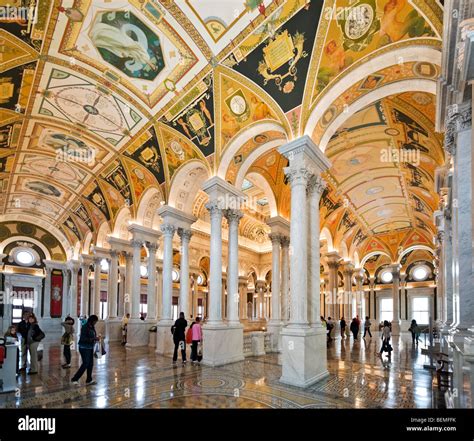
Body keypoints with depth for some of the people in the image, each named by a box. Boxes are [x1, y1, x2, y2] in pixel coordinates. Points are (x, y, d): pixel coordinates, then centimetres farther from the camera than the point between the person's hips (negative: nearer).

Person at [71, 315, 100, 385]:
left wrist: (96, 338, -4)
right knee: (85, 364, -5)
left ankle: (89, 380, 19)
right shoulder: (85, 327, -17)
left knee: (90, 364, 10)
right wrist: (94, 339, -25)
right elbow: (83, 339, -22)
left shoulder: (92, 327, 7)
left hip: (90, 348, 8)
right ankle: (75, 379, 9)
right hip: (84, 348, -8)